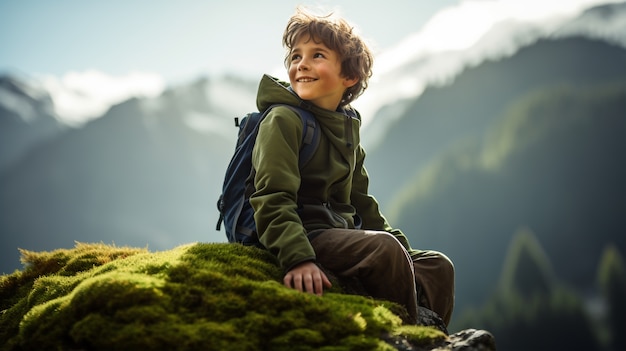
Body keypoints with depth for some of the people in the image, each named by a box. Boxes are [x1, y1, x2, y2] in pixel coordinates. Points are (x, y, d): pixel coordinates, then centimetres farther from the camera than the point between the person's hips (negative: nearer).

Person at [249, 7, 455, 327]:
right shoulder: (283, 120, -9)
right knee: (384, 247, -30)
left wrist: (401, 246, 16)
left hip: (341, 234, 9)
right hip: (306, 236, -9)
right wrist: (298, 258, -35)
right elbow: (272, 200, -21)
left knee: (438, 266, 5)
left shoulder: (348, 126, 15)